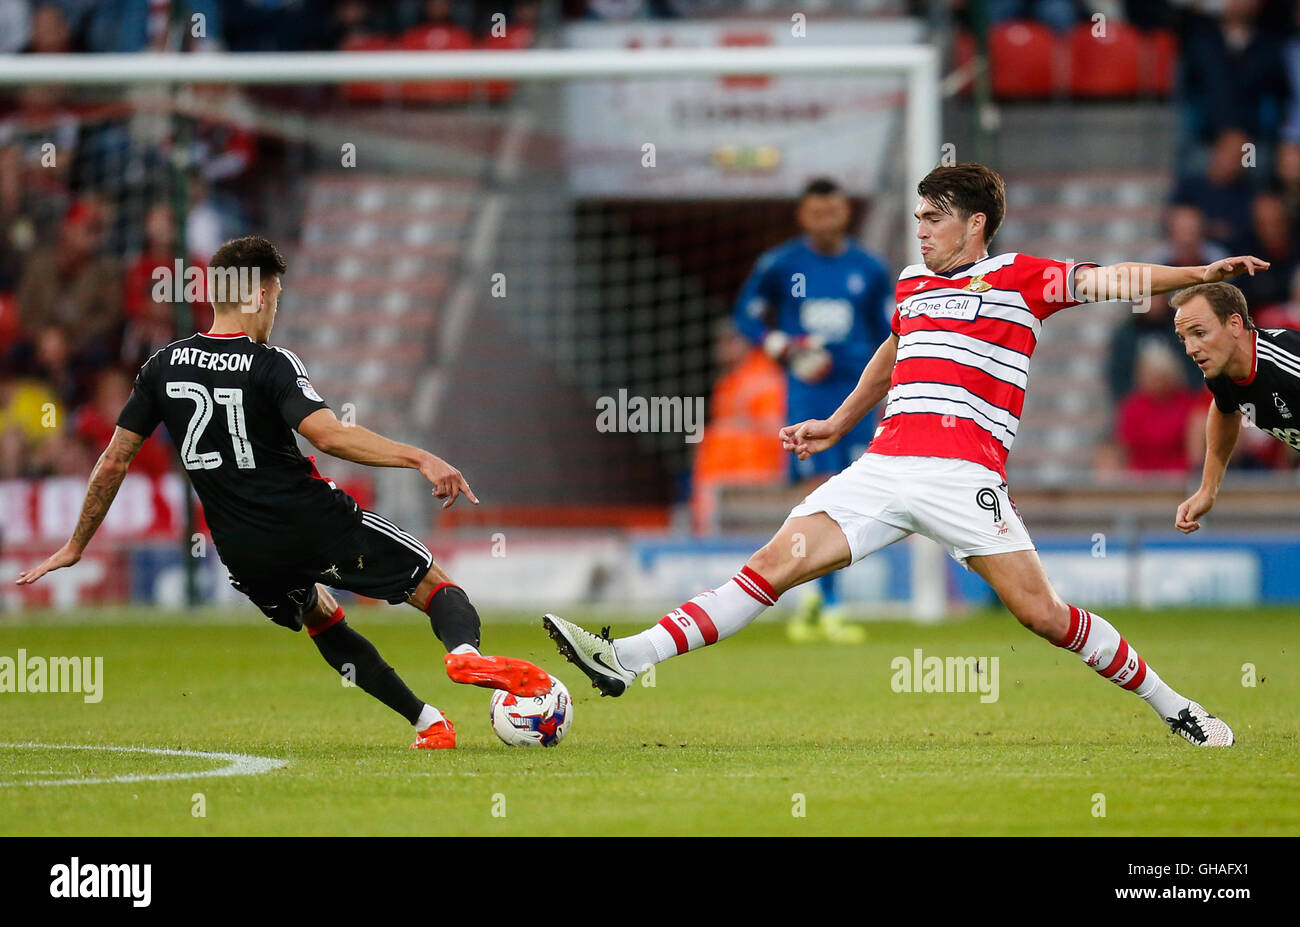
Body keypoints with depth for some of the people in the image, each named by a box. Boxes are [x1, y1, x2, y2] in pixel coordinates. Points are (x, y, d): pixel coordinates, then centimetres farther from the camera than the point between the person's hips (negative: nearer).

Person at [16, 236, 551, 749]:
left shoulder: (164, 367, 5)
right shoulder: (270, 366, -10)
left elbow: (115, 460, 8)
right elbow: (328, 435, -26)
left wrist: (75, 547, 17)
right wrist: (419, 458, -26)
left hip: (244, 555, 5)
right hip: (319, 524, -5)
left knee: (322, 620, 31)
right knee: (434, 585, 5)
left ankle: (427, 722, 22)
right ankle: (464, 651, -28)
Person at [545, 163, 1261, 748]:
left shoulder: (1019, 278, 4)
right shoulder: (911, 284, 23)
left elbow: (1110, 280, -5)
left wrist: (1195, 274, -19)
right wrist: (837, 424, 47)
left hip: (964, 473, -5)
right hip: (885, 462, 5)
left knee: (1041, 612, -11)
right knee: (778, 562, -4)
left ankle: (1173, 707, 5)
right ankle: (627, 659, -10)